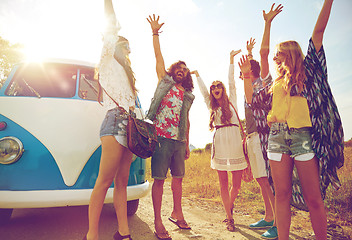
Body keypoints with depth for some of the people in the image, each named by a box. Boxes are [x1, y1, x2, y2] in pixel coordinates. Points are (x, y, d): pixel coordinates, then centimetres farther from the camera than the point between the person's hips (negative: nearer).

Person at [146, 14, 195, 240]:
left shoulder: (188, 96, 18)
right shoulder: (165, 81, 10)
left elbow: (187, 121, 18)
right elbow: (158, 56, 4)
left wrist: (187, 145, 16)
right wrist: (155, 33, 1)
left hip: (179, 141, 5)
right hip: (162, 137, -5)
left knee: (178, 178, 12)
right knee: (160, 179, -4)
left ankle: (177, 214, 28)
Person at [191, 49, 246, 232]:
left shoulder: (231, 101, 14)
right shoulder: (212, 106, 18)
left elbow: (231, 82, 10)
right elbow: (202, 90, 22)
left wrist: (231, 60, 10)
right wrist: (196, 74, 30)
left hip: (235, 141, -1)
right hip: (219, 143, 2)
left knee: (236, 184, 2)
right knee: (223, 183, 2)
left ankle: (230, 206, 30)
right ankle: (229, 218, 14)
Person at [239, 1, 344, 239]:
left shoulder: (308, 71, 13)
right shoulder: (275, 84, 22)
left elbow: (319, 30, 9)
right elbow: (251, 99, 21)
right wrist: (247, 75, 19)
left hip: (303, 135, -3)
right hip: (278, 136, 3)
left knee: (313, 197, -2)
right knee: (282, 194, 3)